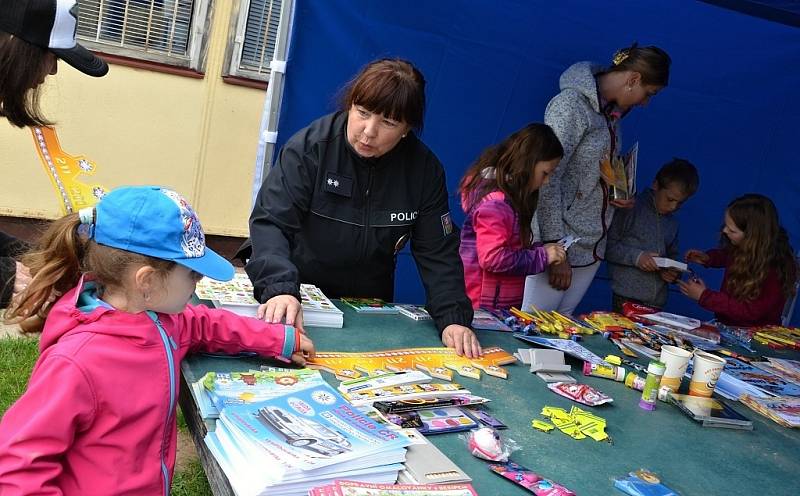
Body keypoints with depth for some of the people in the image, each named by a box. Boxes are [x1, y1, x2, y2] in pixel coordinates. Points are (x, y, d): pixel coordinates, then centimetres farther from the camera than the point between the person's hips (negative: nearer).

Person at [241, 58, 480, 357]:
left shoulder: (425, 169, -7)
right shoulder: (311, 146, -16)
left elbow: (438, 253, -5)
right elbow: (271, 222, -22)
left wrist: (454, 319, -19)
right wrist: (280, 289, -39)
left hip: (368, 308, 1)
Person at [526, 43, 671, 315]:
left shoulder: (611, 112, 12)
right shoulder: (572, 104, -15)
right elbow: (546, 182, -19)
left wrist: (619, 195, 5)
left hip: (592, 248, 8)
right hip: (560, 242, -8)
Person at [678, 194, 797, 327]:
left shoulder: (775, 268, -24)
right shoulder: (743, 247, -5)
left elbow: (750, 312, -21)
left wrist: (704, 296, -20)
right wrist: (707, 258, 0)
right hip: (726, 323, 7)